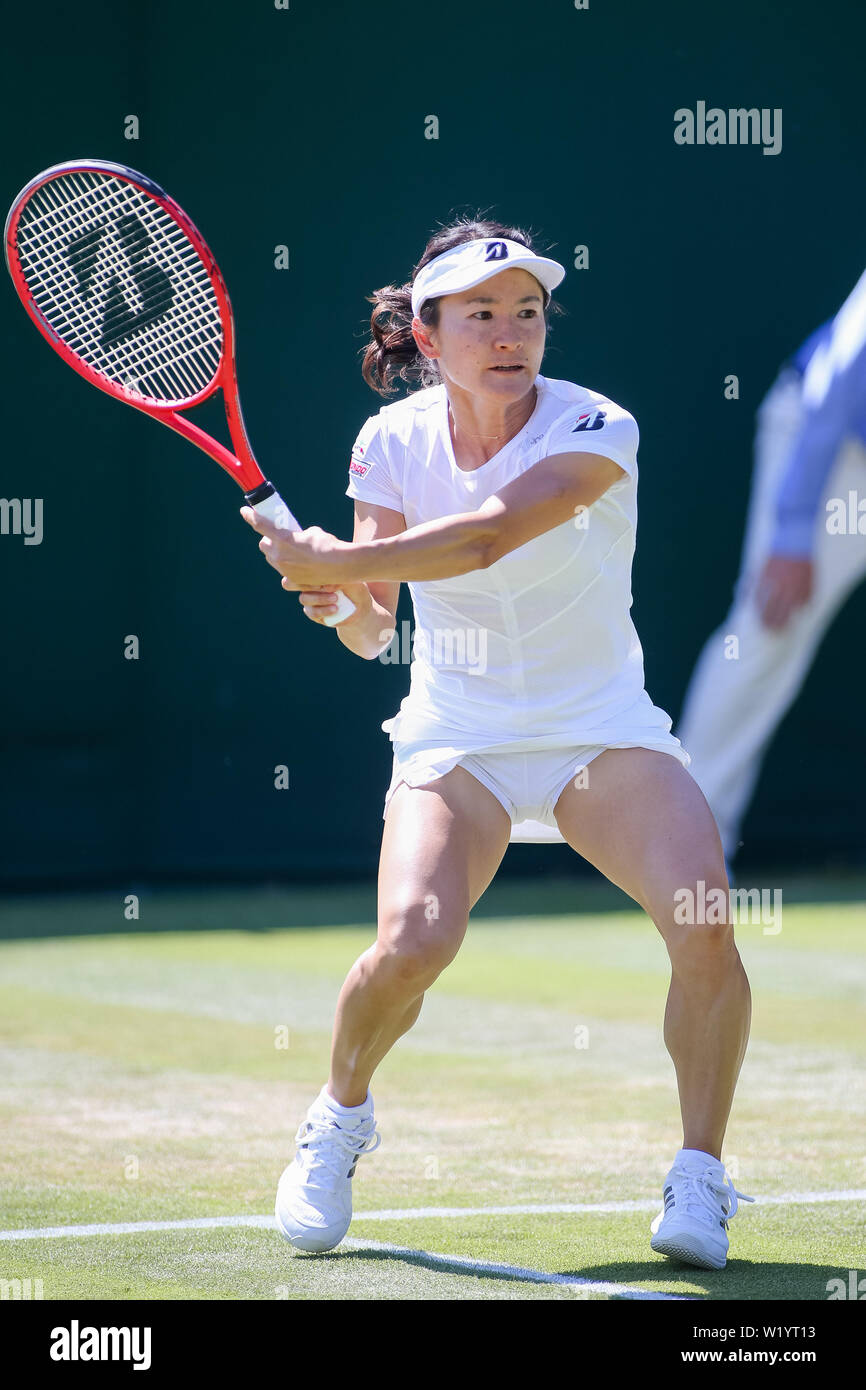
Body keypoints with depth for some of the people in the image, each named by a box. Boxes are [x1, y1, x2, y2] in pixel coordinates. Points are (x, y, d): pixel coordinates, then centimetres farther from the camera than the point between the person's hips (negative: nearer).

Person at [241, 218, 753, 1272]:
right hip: (454, 738, 1)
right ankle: (339, 1117, 8)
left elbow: (486, 536, -30)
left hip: (601, 730, -1)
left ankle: (699, 1178, -4)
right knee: (412, 942, -25)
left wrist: (335, 563, -31)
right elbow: (371, 637, -3)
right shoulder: (393, 442, -2)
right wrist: (344, 599, -25)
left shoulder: (595, 431, -14)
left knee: (707, 933, -25)